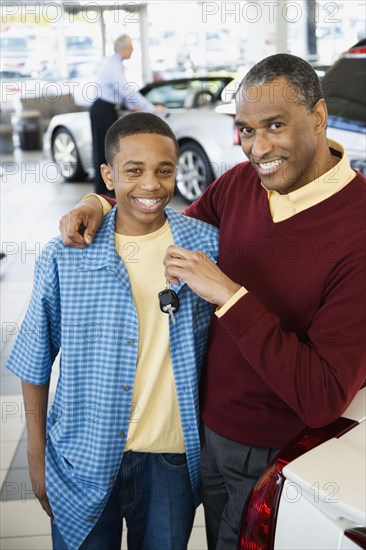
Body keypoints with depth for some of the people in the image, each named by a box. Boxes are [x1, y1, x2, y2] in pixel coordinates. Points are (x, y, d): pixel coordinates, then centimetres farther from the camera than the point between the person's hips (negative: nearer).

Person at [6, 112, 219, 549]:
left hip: (172, 458, 1)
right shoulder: (64, 258, -11)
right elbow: (36, 364, -1)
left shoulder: (208, 246, -8)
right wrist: (36, 455, 3)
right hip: (84, 460, -1)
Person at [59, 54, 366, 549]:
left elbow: (323, 399, -30)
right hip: (207, 428, 6)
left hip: (276, 457, -6)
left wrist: (229, 295, -32)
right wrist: (100, 206, -5)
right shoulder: (240, 183, -8)